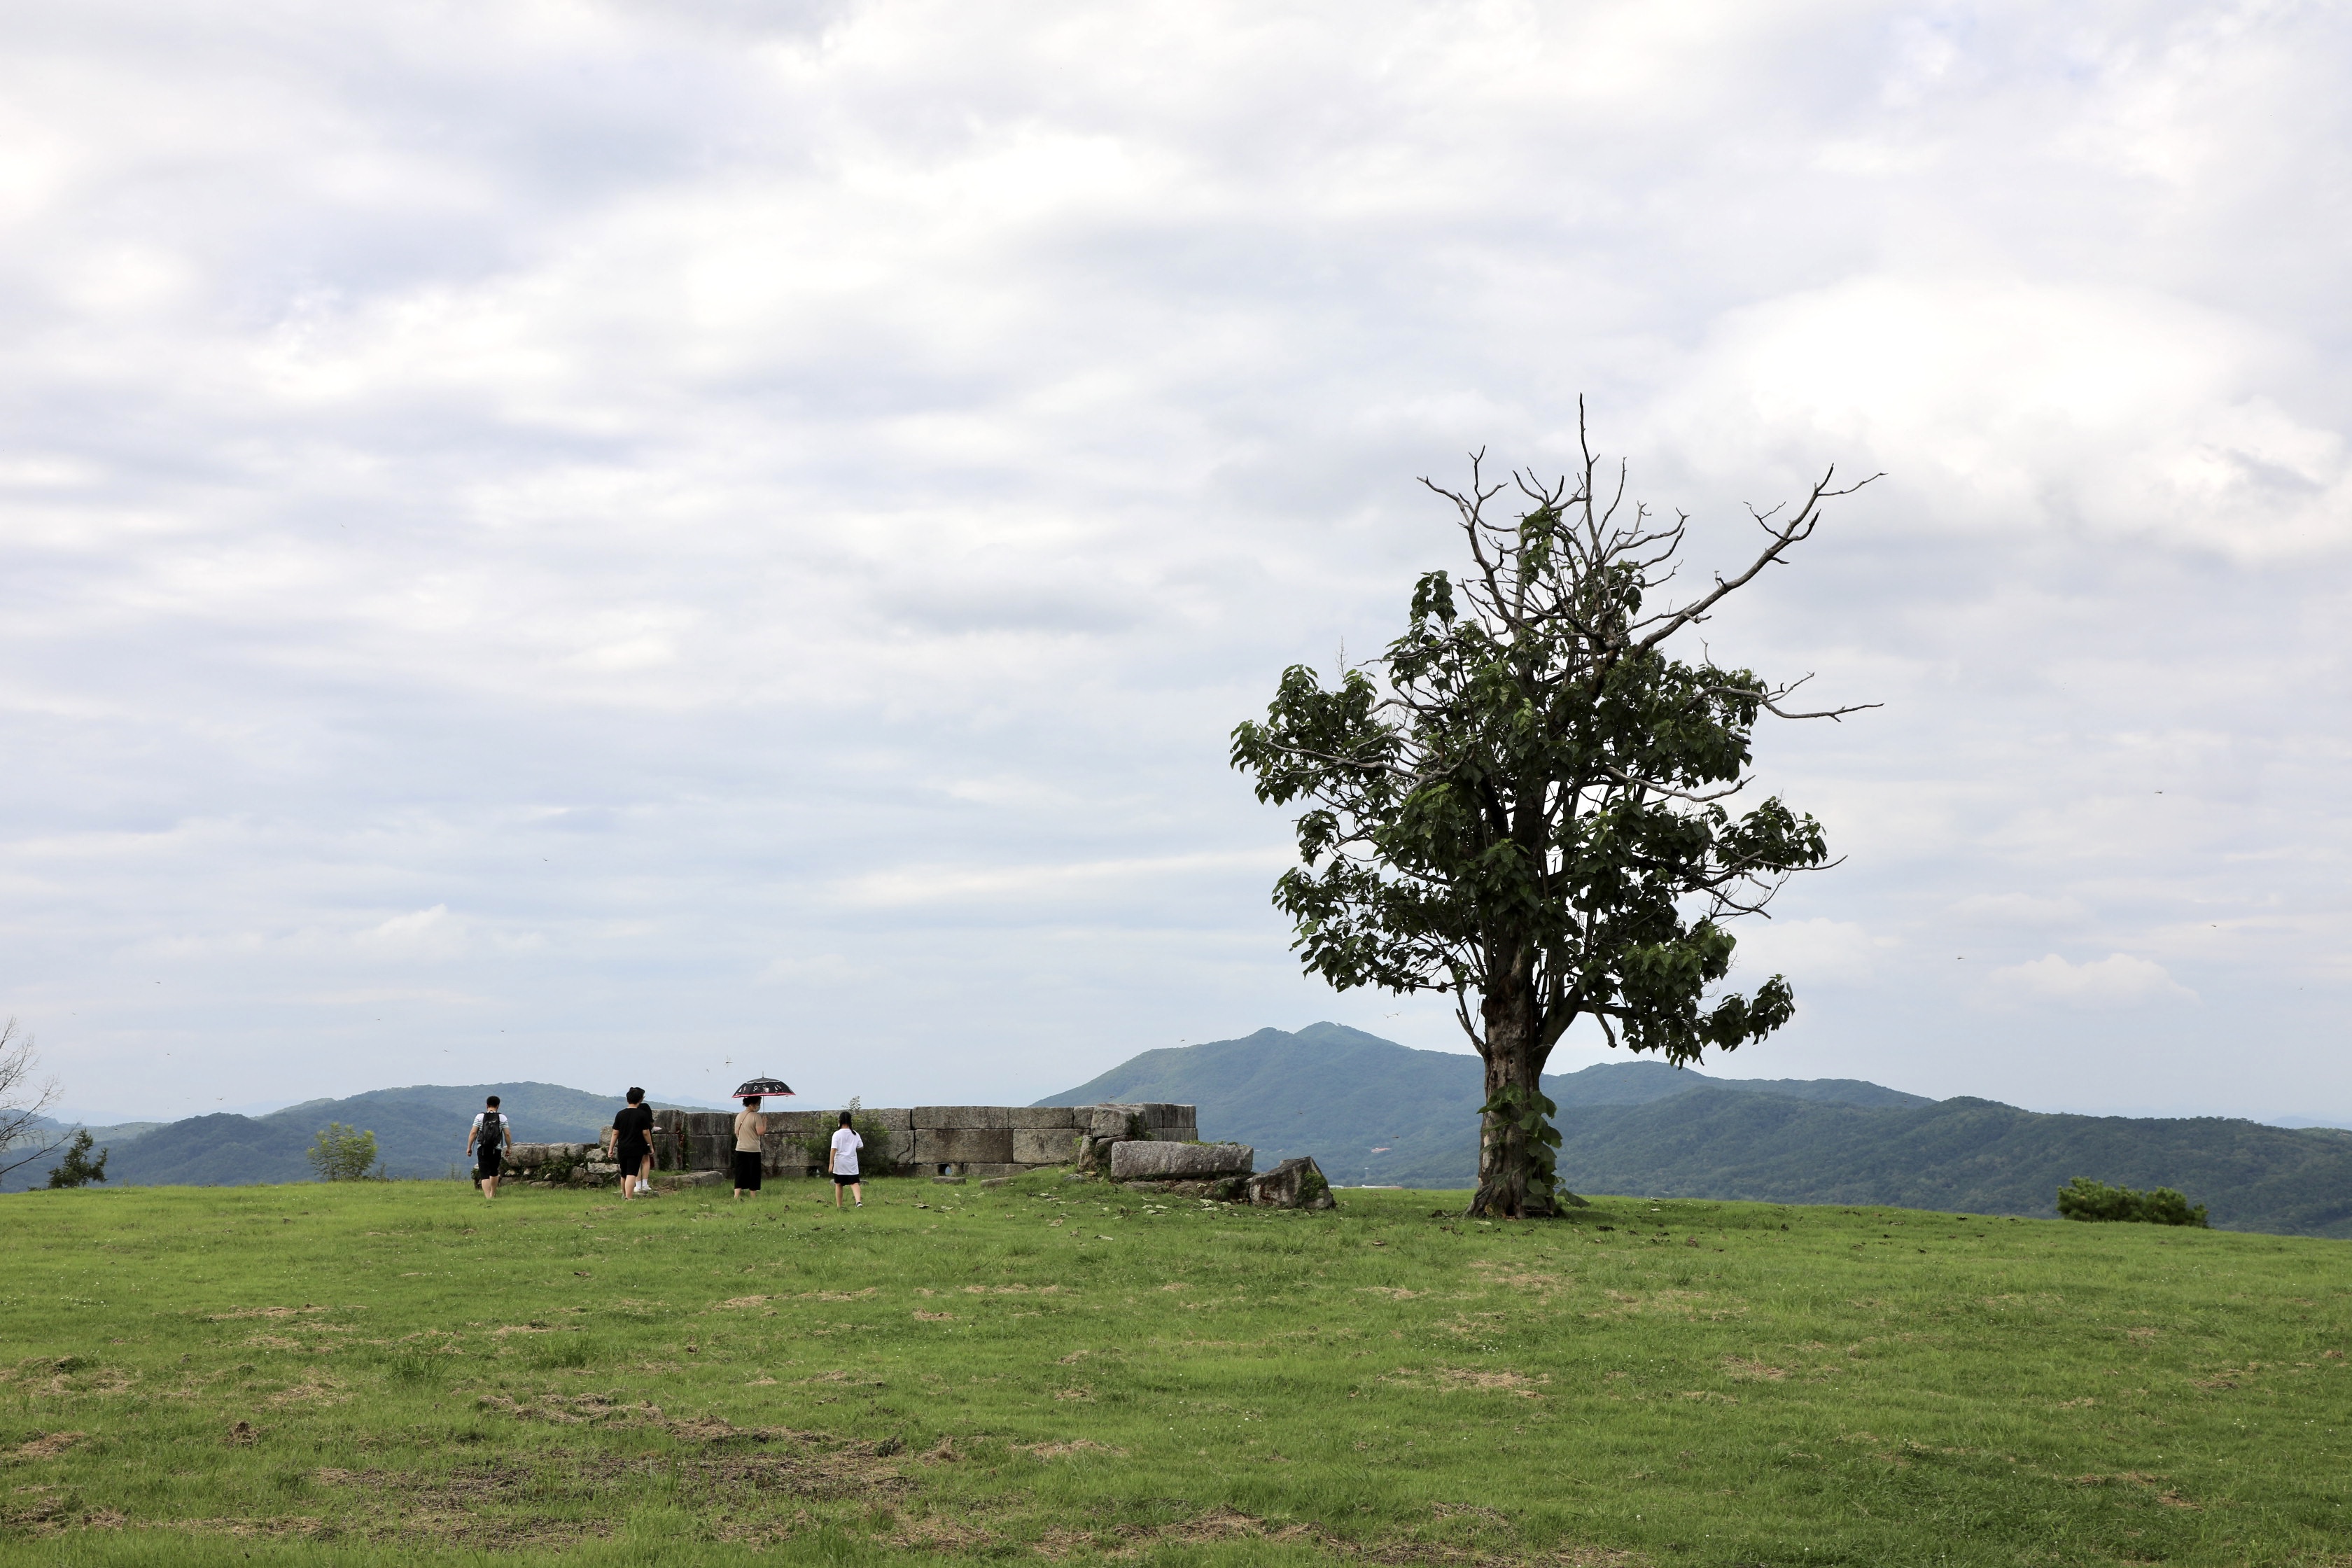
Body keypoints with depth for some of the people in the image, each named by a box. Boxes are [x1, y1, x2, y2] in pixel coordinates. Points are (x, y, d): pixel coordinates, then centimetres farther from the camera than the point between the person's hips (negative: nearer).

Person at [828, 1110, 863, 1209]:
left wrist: (831, 1163, -11)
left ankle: (838, 1206, 18)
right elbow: (861, 1147, 7)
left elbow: (834, 1149, -13)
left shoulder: (837, 1134, -8)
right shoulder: (855, 1134, 2)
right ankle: (859, 1201, -27)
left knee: (838, 1184, 13)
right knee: (855, 1183, -3)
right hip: (852, 1163, 2)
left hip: (840, 1162, -2)